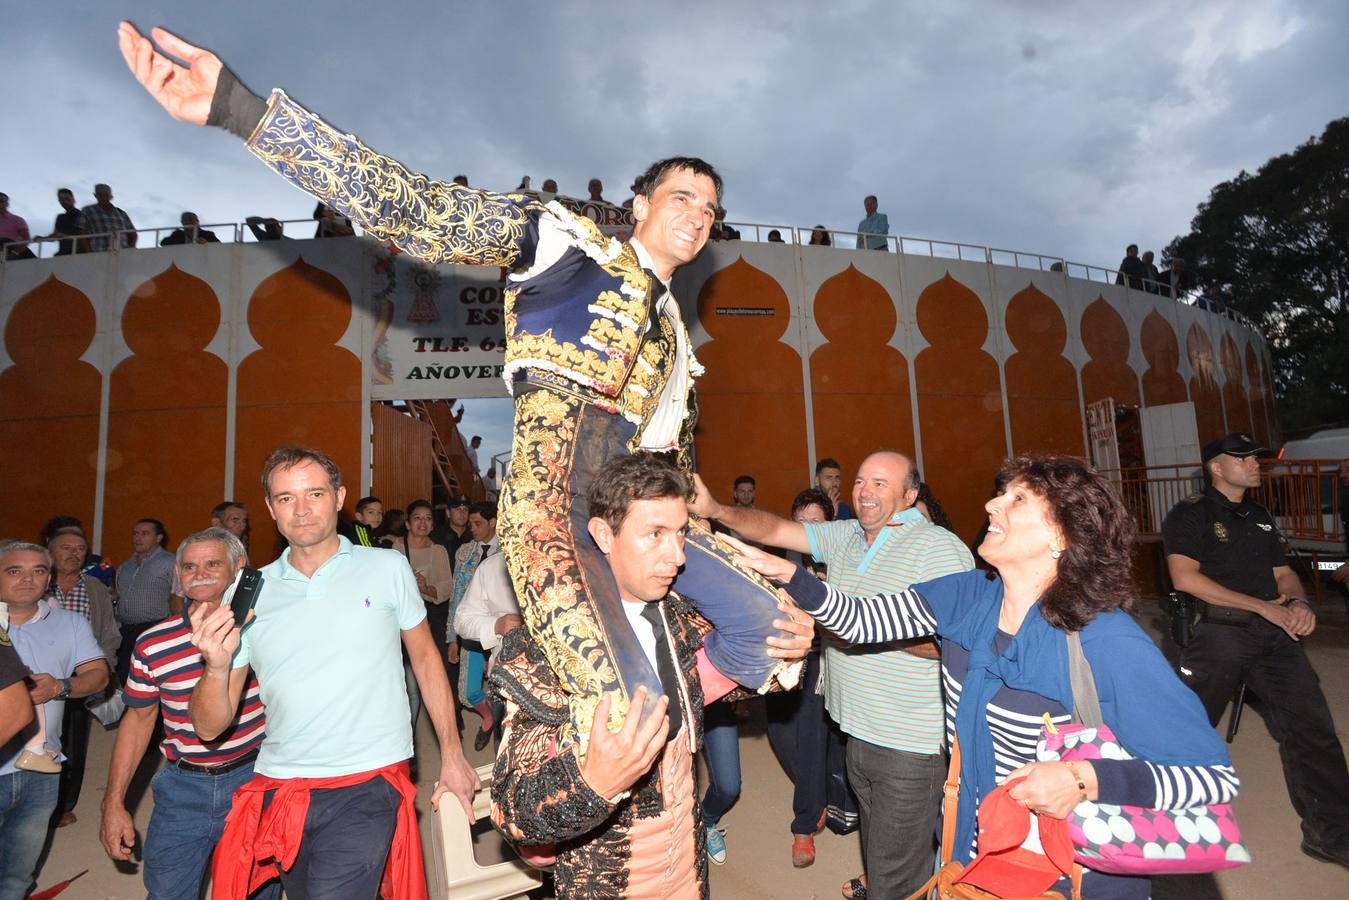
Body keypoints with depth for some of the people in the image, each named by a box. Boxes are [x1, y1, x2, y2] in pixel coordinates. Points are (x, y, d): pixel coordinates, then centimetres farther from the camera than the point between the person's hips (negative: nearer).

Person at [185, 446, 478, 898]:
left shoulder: (388, 568, -4)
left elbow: (425, 657, 6)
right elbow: (209, 728, 4)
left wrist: (452, 756, 3)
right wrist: (217, 665, -16)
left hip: (366, 787, -3)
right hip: (280, 789, 3)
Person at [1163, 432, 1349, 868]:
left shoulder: (1260, 517, 20)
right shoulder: (1191, 514, -3)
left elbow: (1283, 573, 20)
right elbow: (1186, 577, -14)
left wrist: (1298, 603, -3)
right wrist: (1264, 607, -13)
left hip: (1273, 633, 6)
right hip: (1218, 631, -6)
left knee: (1311, 726, 1)